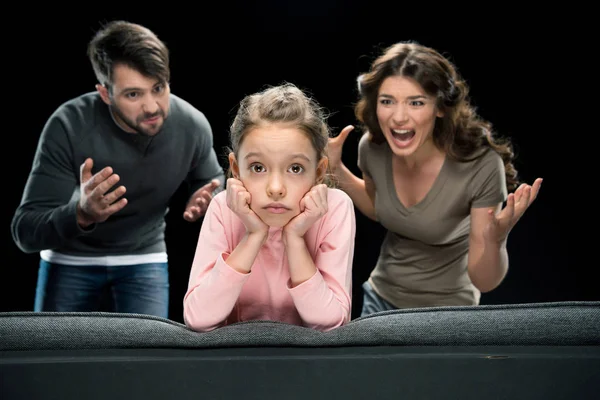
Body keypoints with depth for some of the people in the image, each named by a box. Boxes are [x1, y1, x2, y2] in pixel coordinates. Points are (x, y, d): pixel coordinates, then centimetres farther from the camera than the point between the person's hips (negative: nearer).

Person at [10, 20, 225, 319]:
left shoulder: (192, 126, -21)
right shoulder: (68, 126, -29)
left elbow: (213, 180, 4)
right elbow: (25, 231, -30)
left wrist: (205, 199, -21)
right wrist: (81, 215, -52)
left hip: (143, 260, 1)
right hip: (71, 259, -1)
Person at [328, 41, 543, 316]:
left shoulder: (482, 166, -29)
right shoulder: (373, 147, -16)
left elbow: (484, 280, -21)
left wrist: (495, 239, -41)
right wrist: (336, 168, -6)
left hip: (446, 311, -4)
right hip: (381, 298, 4)